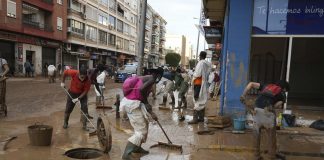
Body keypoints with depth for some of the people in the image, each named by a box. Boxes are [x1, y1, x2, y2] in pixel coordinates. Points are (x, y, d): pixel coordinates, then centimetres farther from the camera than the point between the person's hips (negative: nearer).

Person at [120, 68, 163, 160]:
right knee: (141, 131, -4)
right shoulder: (151, 79, -7)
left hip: (130, 103, 10)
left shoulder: (146, 78, 21)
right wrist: (146, 102, -11)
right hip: (133, 104, -10)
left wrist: (151, 113, 25)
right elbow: (141, 89, -28)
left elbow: (144, 97, 23)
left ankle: (137, 147, 35)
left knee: (144, 124, 25)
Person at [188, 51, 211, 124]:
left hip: (198, 84, -8)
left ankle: (195, 118, -7)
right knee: (202, 101, 12)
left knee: (197, 101, -8)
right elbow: (207, 74, 11)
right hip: (204, 84, 8)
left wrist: (193, 79, -3)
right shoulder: (208, 64, 11)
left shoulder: (201, 63, -13)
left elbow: (197, 74, -19)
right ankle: (201, 117, 18)